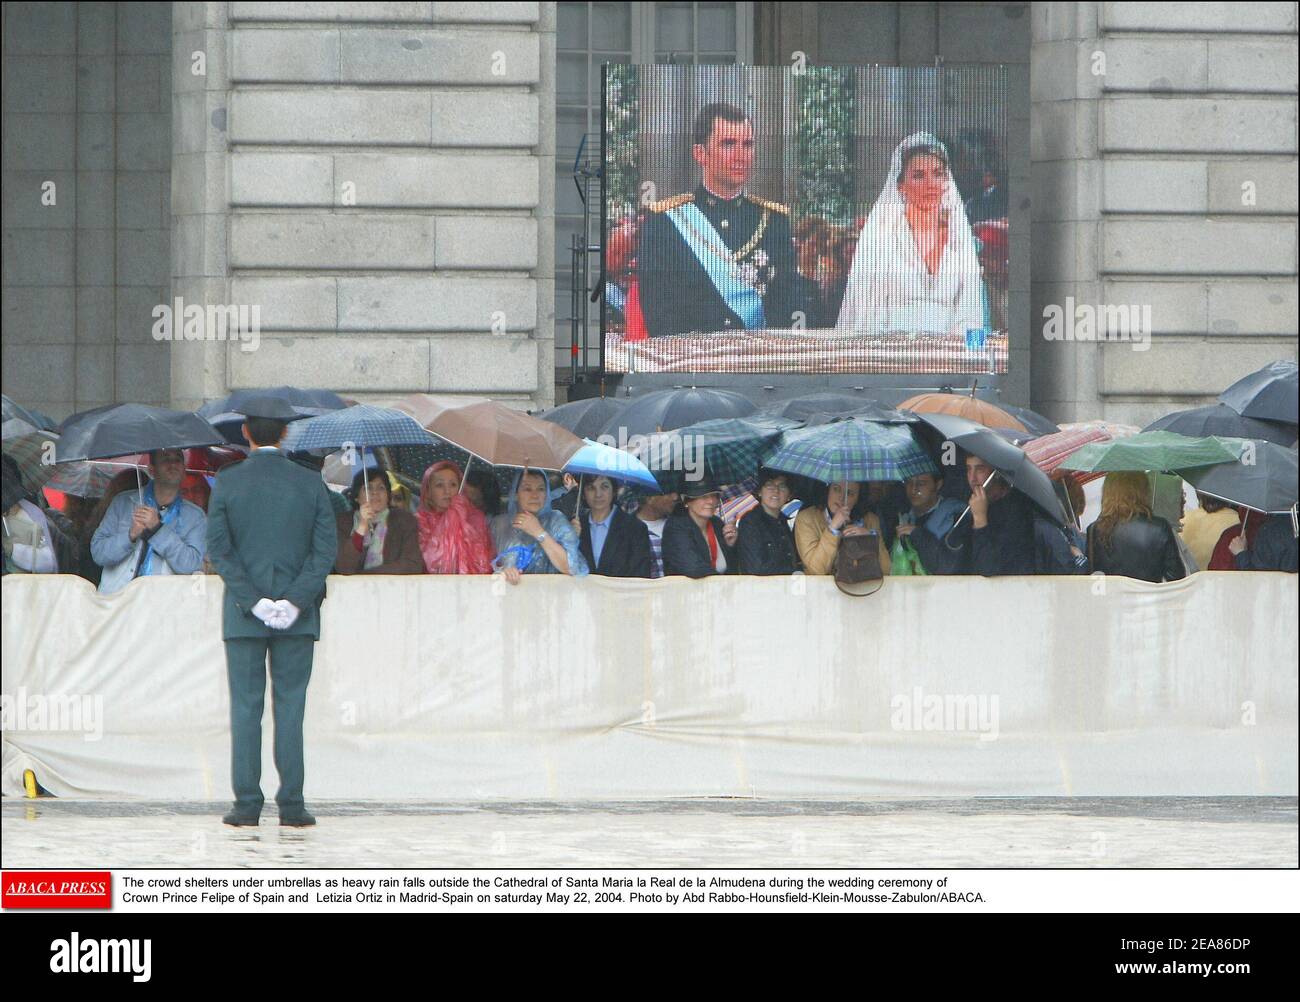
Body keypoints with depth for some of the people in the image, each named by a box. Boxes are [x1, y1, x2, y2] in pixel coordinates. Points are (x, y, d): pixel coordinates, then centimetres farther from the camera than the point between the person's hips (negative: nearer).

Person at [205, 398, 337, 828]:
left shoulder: (226, 483, -2)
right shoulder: (311, 484, 1)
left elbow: (219, 549, -7)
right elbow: (326, 548, -5)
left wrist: (253, 602, -9)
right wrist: (294, 601, -9)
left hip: (243, 615, -1)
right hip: (298, 617, 1)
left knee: (246, 708, 2)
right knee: (290, 708, 3)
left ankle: (247, 803, -1)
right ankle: (291, 804, 0)